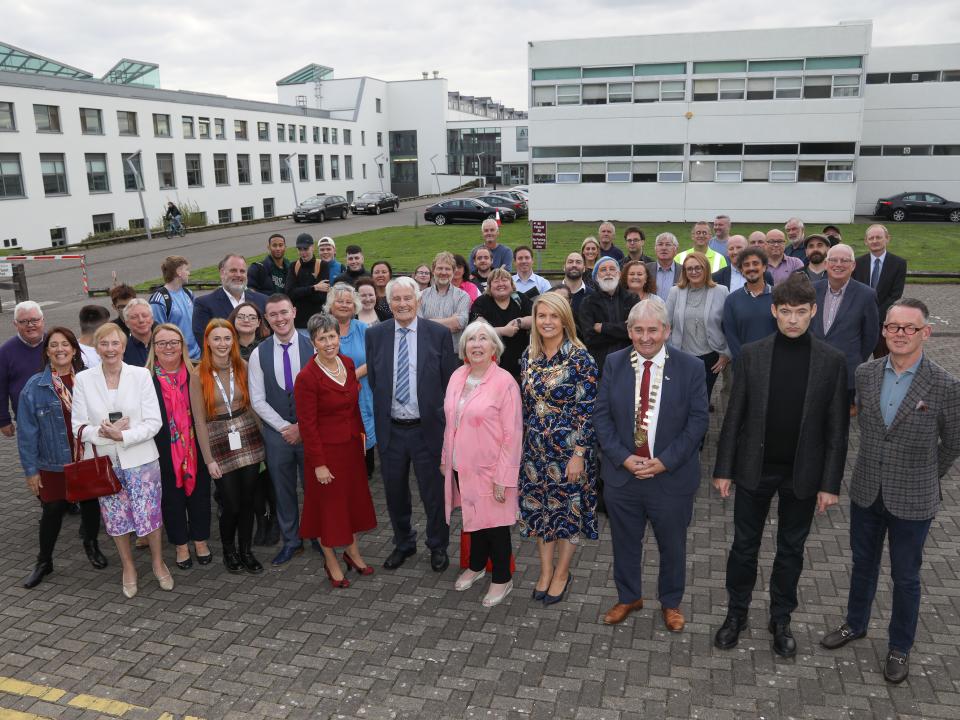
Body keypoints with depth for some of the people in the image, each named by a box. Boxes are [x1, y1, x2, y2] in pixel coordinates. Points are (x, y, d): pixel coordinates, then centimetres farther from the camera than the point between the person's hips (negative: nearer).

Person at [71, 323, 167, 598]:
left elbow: (154, 422, -8)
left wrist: (123, 435, -20)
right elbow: (78, 426, -2)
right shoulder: (83, 379, -1)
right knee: (116, 520, 12)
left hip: (140, 460, -2)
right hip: (104, 462, 2)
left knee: (149, 516, 2)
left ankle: (158, 563, 28)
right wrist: (103, 432, -20)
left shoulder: (141, 375, -6)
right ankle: (128, 568, 35)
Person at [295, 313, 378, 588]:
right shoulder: (307, 377, -20)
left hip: (351, 444, 6)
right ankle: (331, 562, 29)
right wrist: (318, 464, -15)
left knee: (353, 497, 18)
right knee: (328, 503, 9)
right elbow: (307, 424, -17)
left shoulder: (348, 364, -1)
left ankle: (353, 553, 39)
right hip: (326, 449, -6)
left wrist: (360, 433, 9)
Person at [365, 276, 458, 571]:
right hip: (390, 429, 3)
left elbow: (450, 381, -3)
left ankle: (438, 546, 33)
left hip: (427, 428, -2)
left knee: (434, 491, 11)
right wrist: (381, 412, 3)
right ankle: (403, 543, 39)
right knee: (395, 491, 17)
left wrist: (443, 417, -4)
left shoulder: (439, 333, -6)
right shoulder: (375, 334, 1)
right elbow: (373, 380, 7)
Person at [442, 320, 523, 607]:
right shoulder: (457, 377, 2)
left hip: (489, 469, -5)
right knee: (474, 517, 20)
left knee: (494, 523, 9)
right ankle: (476, 566, 42)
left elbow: (512, 434, -16)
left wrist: (503, 478, -16)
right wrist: (446, 459, 12)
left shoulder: (505, 382, -16)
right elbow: (450, 423, 10)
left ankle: (502, 578, 29)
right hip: (461, 466, 5)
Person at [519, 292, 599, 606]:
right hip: (534, 448, 5)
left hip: (568, 448, -5)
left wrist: (579, 454, -16)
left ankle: (562, 572, 28)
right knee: (538, 507, 14)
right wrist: (521, 442, 10)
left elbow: (588, 409, -14)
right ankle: (545, 570, 32)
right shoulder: (529, 356, 2)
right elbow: (524, 404, 10)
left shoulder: (580, 358, -14)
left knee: (568, 508, 9)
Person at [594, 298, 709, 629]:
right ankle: (628, 597, 42)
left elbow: (698, 421, -8)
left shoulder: (690, 367, -9)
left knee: (672, 545, 17)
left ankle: (671, 602, 42)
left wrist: (664, 462, -16)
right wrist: (623, 457, -14)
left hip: (672, 476, -1)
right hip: (622, 473, 2)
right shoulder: (614, 363, -3)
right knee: (625, 542, 18)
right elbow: (601, 415, -2)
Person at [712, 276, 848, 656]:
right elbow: (734, 415, -2)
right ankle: (736, 612, 32)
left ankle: (781, 618, 34)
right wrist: (724, 469, -2)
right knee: (744, 545, 13)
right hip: (754, 469, 0)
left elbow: (836, 427, -4)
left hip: (803, 475, 0)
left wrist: (830, 483, -5)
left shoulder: (832, 361, -6)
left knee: (791, 549, 15)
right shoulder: (751, 354, -5)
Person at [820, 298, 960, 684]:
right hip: (866, 491, 3)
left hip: (912, 501, -3)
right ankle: (855, 624, 45)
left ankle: (900, 647, 36)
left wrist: (924, 477, 7)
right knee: (863, 564, 22)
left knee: (905, 577, 15)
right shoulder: (865, 374, -6)